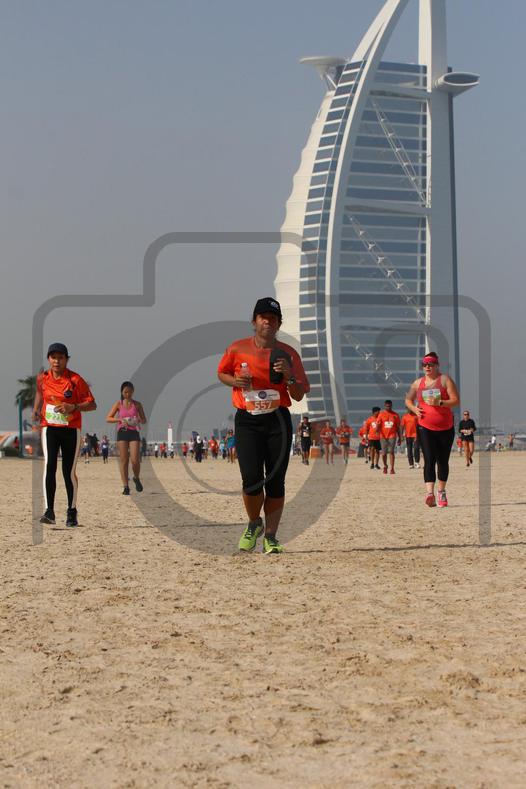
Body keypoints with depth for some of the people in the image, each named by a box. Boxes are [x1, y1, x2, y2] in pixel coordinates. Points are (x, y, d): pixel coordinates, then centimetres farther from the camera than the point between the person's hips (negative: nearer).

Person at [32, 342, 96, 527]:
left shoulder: (76, 380, -9)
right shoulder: (42, 378, 1)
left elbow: (92, 404, -8)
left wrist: (73, 407, -22)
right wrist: (36, 412, 12)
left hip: (71, 430, -2)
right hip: (49, 428, 2)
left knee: (69, 471, 3)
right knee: (49, 466, -14)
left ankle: (72, 511, 19)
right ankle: (49, 511, -15)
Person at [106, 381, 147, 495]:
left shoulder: (137, 404, 7)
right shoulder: (118, 404, 5)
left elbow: (144, 420, 11)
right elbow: (108, 418, 2)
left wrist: (139, 420, -12)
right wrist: (120, 420, -14)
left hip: (134, 433, 0)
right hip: (122, 433, 0)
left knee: (135, 460, -10)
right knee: (124, 460, -3)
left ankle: (137, 479, 19)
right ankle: (126, 486, 1)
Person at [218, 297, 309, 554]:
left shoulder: (288, 354, 2)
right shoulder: (237, 349, 2)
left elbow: (299, 396, 3)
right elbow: (221, 373, 18)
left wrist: (288, 376, -17)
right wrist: (235, 381, -4)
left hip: (278, 420, 1)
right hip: (247, 420, -1)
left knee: (276, 481, 0)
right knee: (251, 479, -11)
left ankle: (270, 536, 12)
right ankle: (254, 524, 17)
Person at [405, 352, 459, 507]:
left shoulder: (445, 380, 0)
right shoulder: (418, 383, 10)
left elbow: (456, 400, -7)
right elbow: (408, 400, 23)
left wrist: (440, 402, -23)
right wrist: (414, 409, 1)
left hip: (445, 428, -1)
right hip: (425, 428, 1)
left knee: (443, 461, 10)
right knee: (429, 460, -14)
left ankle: (441, 492, 27)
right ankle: (430, 493, -27)